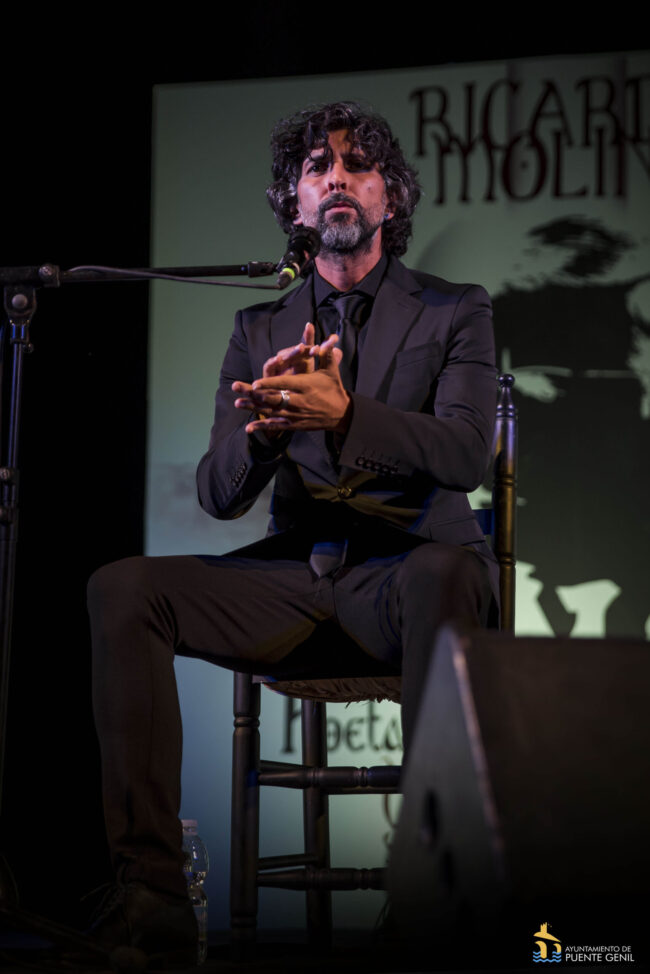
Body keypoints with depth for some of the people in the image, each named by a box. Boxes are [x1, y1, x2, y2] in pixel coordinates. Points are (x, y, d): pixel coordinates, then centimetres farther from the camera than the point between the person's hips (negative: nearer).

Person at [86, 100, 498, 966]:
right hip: (295, 577, 4)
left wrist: (342, 415, -29)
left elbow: (465, 454, -12)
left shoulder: (454, 312, 6)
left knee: (441, 573, -40)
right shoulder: (260, 330, 15)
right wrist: (267, 427, -19)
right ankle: (150, 891, -25)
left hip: (405, 569, -3)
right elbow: (219, 494, 6)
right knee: (122, 589, -21)